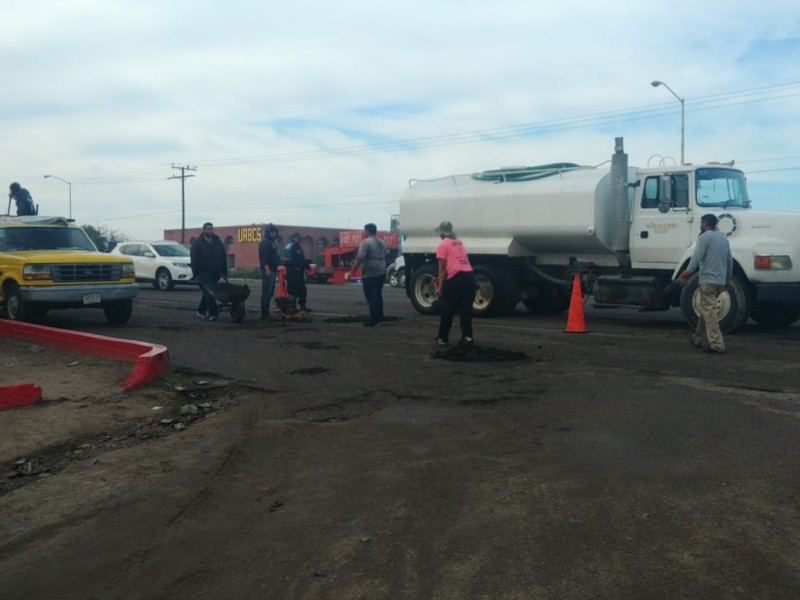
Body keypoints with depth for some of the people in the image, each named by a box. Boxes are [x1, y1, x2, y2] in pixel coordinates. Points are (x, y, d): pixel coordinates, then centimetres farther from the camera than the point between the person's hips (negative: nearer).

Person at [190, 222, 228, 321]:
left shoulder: (218, 242, 12)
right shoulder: (197, 243, 0)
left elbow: (224, 258, 13)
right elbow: (194, 259, -4)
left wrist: (225, 272, 8)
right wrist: (195, 273, -11)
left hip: (216, 273, 5)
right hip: (204, 273, -4)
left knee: (208, 293, 11)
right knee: (208, 293, -11)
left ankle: (201, 310, 25)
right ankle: (213, 313, -13)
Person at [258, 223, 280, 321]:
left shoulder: (273, 242, 20)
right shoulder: (265, 242, -9)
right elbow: (263, 257, -19)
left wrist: (276, 269, 22)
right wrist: (267, 268, -27)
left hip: (272, 270, 10)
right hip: (267, 270, -10)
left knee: (270, 293, 11)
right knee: (266, 293, -9)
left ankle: (266, 313, 16)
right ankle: (264, 315, -7)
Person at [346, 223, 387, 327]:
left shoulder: (366, 242, -11)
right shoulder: (382, 242, 15)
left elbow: (359, 258, -19)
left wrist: (351, 272, -17)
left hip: (370, 274, -8)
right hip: (381, 273, 8)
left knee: (371, 297, -5)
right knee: (378, 296, 16)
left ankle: (374, 320, -7)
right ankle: (379, 318, 20)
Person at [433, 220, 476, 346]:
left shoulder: (443, 245, 2)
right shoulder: (459, 242, 24)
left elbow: (443, 268, -3)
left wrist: (440, 286, 0)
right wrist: (442, 279, 37)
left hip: (455, 278, -6)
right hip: (469, 276, 6)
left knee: (447, 310, 5)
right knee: (466, 309, 12)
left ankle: (443, 338, 12)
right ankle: (467, 337, 11)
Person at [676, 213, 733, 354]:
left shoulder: (704, 237, -6)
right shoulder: (723, 238, 18)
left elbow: (696, 257, -16)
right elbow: (730, 261, 21)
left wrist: (687, 273, -11)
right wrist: (727, 280, 28)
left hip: (708, 280, -8)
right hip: (720, 281, 8)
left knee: (709, 312, -10)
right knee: (706, 310, 19)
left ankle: (717, 345, -17)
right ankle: (698, 338, 29)